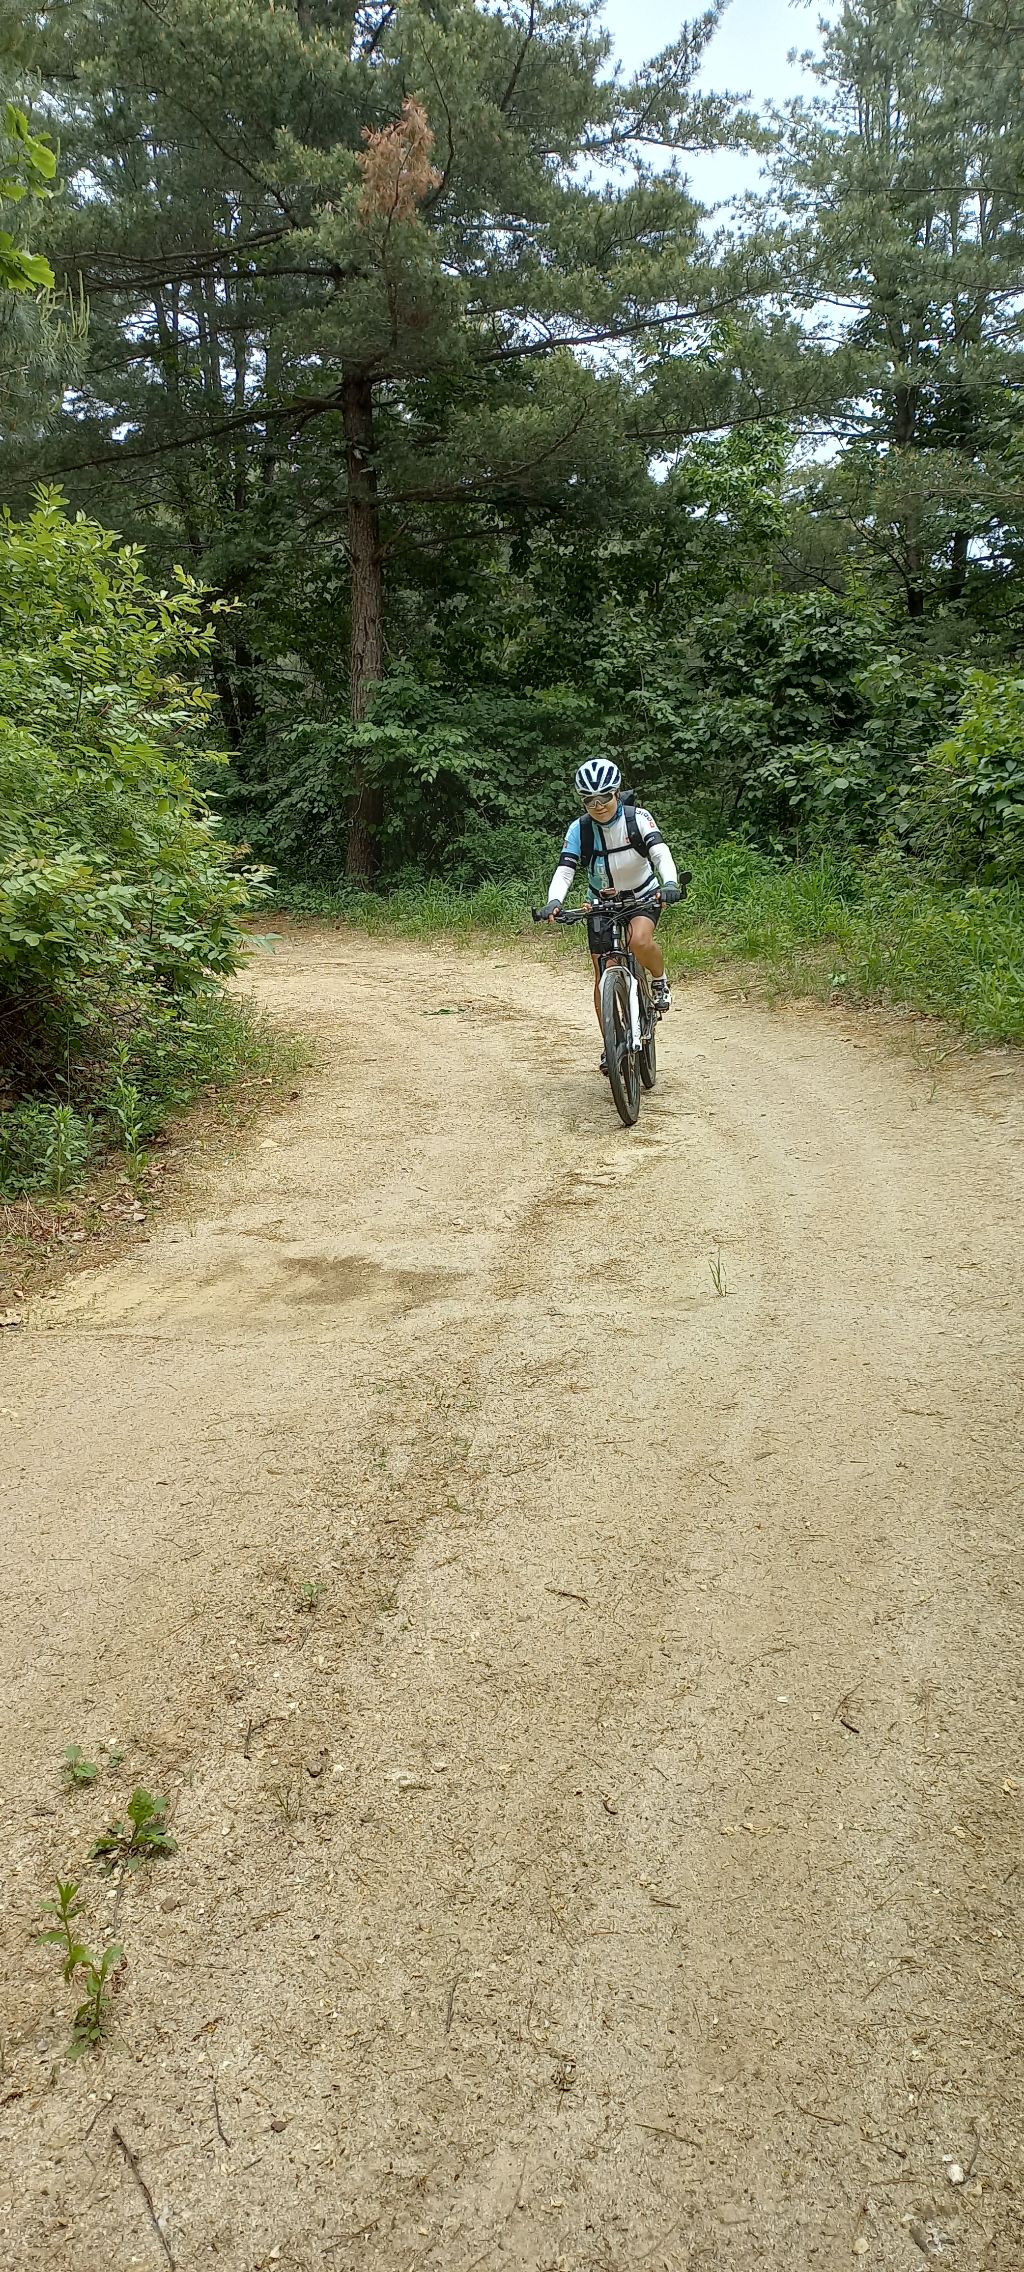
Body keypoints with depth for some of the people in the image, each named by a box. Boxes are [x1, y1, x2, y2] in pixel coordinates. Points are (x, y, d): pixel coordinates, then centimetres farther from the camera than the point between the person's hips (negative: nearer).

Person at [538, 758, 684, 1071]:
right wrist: (554, 901, -42)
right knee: (603, 976, -1)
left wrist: (670, 884, -51)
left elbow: (660, 852, -31)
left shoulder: (638, 817, -18)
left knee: (639, 940, -35)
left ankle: (660, 981, -2)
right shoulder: (579, 829, -14)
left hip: (643, 895, -2)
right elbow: (564, 870, -22)